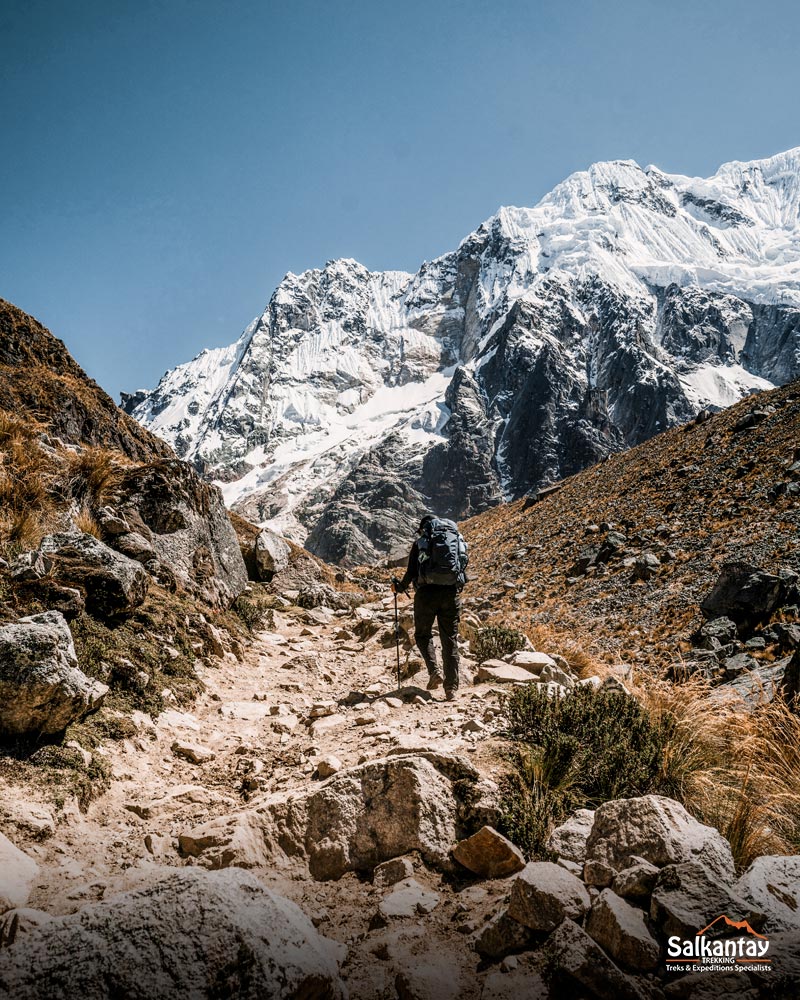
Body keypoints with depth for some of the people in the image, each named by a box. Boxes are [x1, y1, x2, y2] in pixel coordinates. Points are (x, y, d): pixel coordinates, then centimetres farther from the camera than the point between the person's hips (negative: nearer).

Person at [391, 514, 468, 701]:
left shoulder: (420, 543, 6)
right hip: (452, 593, 2)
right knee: (450, 639, 8)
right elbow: (463, 566, 12)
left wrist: (399, 588, 19)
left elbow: (411, 573, 1)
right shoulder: (458, 539, 14)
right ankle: (451, 687, 5)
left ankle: (434, 671, -5)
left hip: (427, 592, -2)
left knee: (423, 634, 16)